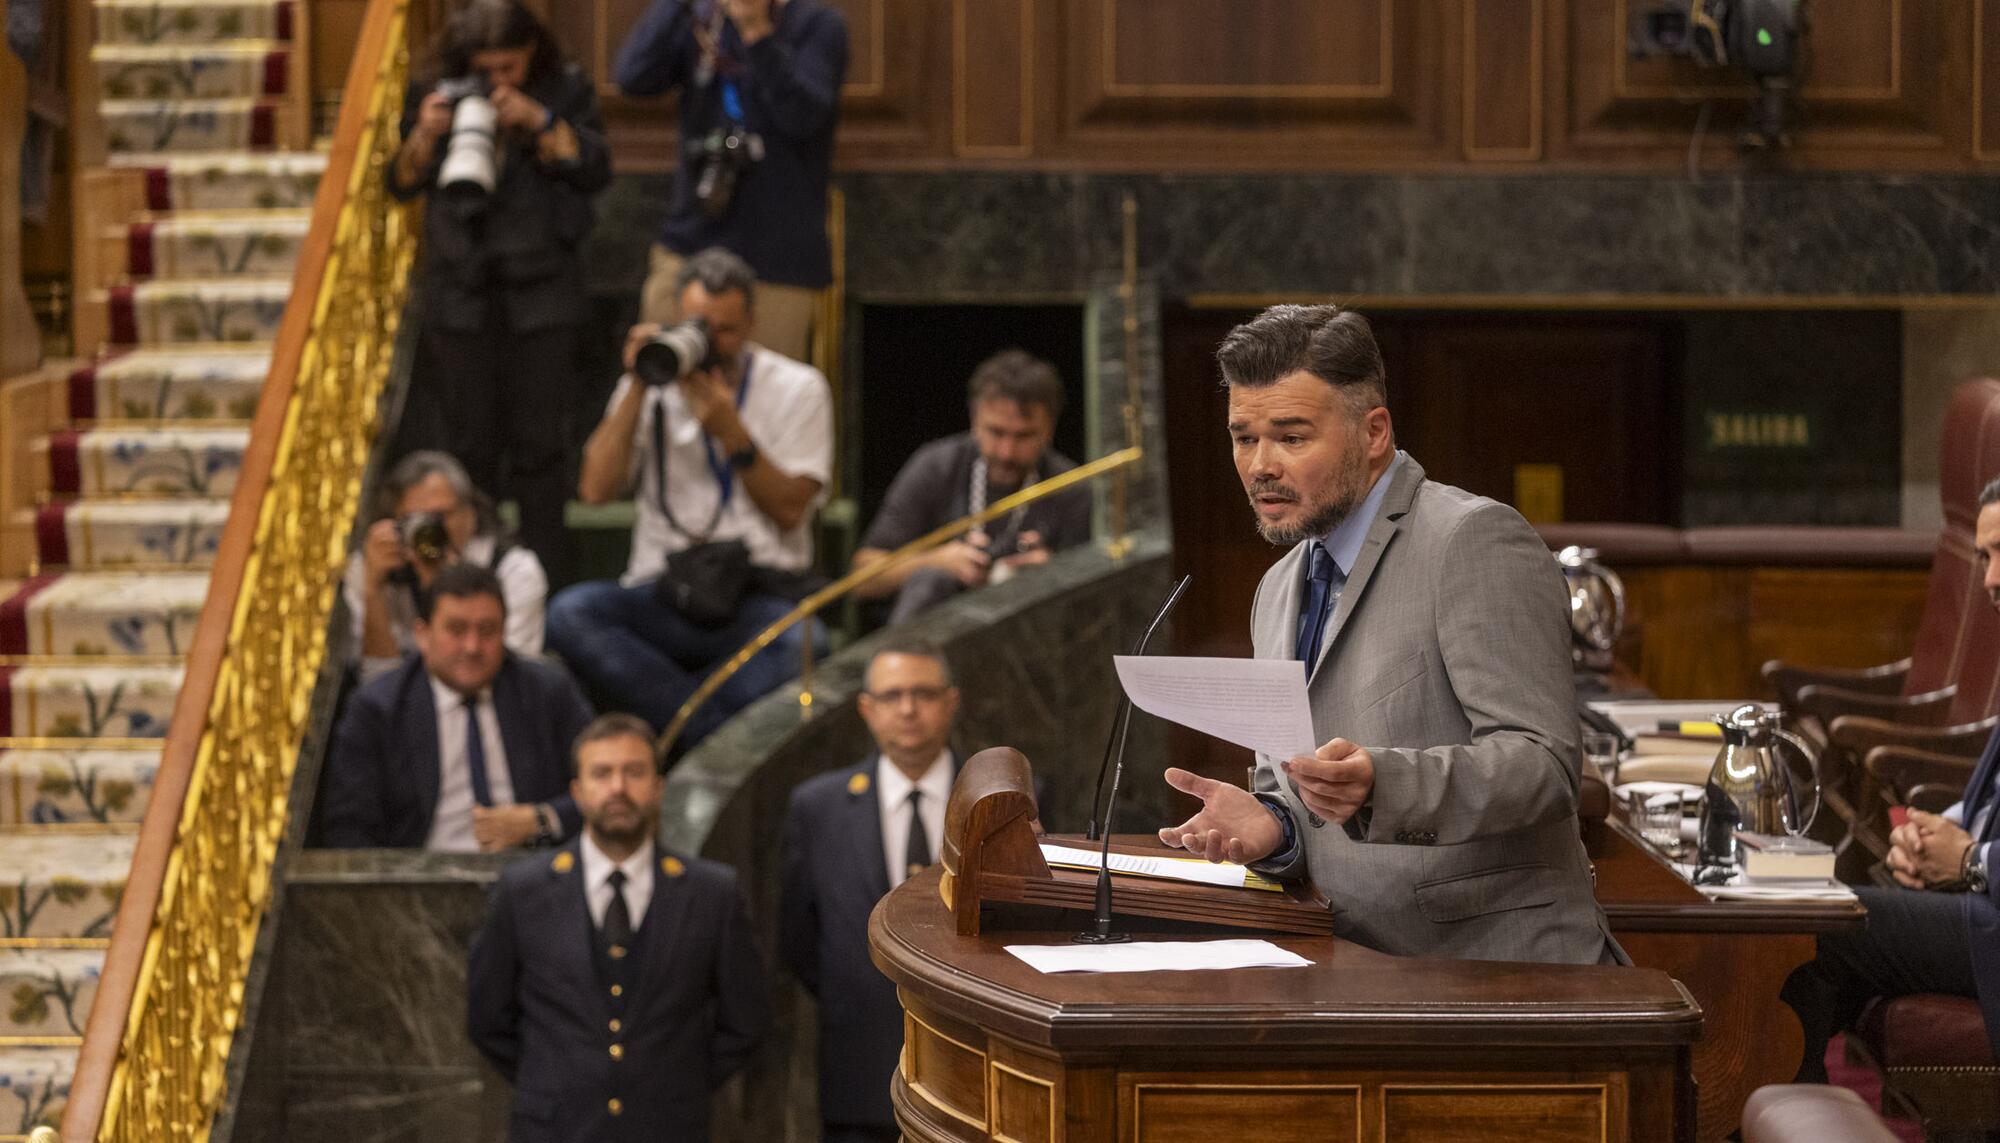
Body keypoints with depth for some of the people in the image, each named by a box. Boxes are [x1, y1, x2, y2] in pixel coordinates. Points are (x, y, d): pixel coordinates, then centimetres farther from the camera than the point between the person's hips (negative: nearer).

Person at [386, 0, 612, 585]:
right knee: (469, 443, 4)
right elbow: (402, 184, 4)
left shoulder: (565, 90, 0)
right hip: (462, 291, 1)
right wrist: (425, 135, -16)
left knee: (537, 441, 1)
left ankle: (546, 579, 7)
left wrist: (539, 122, -20)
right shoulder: (435, 93, 2)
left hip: (542, 289, -1)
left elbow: (594, 169, -8)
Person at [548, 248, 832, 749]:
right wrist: (637, 388, -4)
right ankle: (717, 740, -31)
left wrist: (731, 430, -12)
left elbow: (789, 510, -2)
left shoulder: (797, 389, 9)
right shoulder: (652, 390, 14)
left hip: (760, 596, -2)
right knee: (570, 613, -30)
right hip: (663, 599, 2)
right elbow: (597, 488, -1)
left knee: (800, 646, -38)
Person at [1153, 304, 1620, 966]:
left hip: (1500, 965, -7)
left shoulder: (1476, 540, -8)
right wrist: (1268, 824, -2)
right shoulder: (1278, 593, 18)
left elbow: (1539, 762, -17)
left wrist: (1379, 784, -32)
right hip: (1364, 974, 7)